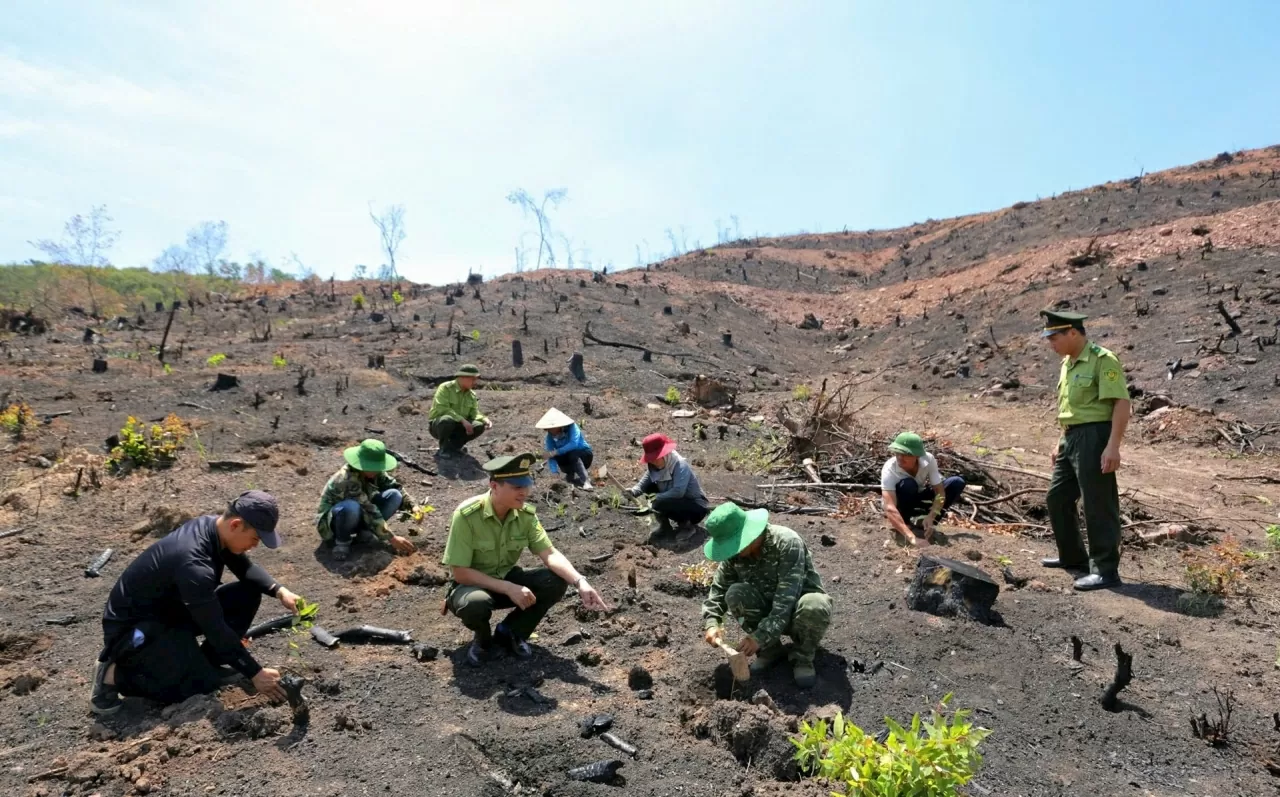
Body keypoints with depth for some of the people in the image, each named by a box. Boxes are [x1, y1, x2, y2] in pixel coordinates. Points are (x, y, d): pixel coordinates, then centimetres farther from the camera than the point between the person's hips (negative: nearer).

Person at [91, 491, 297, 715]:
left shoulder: (213, 526, -10)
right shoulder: (194, 562, -35)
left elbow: (245, 569, 8)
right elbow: (216, 629, -30)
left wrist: (279, 591, -11)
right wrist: (255, 673, -23)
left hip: (171, 610, 9)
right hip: (131, 628, -9)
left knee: (249, 592, -4)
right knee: (203, 684, -21)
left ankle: (205, 663, 6)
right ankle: (115, 674, -5)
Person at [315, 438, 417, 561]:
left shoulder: (374, 472, -13)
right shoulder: (348, 479, -34)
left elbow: (396, 487, -6)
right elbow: (369, 511, -35)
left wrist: (412, 506, -24)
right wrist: (391, 538, -34)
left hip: (360, 516, 7)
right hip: (332, 519, -6)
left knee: (394, 495, -15)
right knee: (351, 507, -42)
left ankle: (364, 531, -3)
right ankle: (342, 541, -12)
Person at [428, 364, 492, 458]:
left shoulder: (471, 394, 3)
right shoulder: (445, 388, -16)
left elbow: (474, 413, -2)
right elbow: (442, 409, -27)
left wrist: (485, 420, -24)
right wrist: (462, 420, -34)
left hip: (457, 427, 6)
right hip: (438, 424, -5)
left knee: (480, 426, -19)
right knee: (448, 419, -40)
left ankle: (453, 446, 0)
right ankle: (444, 449, -13)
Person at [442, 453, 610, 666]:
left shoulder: (526, 514, -12)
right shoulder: (467, 515, -27)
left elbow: (550, 554, -16)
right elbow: (460, 572, -25)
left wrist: (580, 582, -34)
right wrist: (509, 589, -31)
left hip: (507, 578, 5)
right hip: (471, 584, -4)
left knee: (556, 581, -19)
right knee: (475, 603, -40)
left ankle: (510, 632, 5)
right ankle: (483, 639, -1)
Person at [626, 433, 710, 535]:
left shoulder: (680, 465, -26)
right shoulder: (655, 466, -3)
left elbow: (678, 492, -37)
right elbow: (644, 483, -6)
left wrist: (657, 497, -32)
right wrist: (633, 491, -26)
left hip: (696, 507, -8)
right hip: (678, 502, 8)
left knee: (660, 503, -30)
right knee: (649, 486, -5)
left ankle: (686, 524, -6)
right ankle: (664, 525, 4)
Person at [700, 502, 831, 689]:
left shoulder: (787, 543, -30)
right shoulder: (734, 553, -12)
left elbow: (786, 599, -35)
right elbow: (719, 588, -4)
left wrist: (760, 637, -40)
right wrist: (711, 623, -22)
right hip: (768, 608, 4)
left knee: (814, 605, -39)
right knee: (735, 594, -25)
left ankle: (803, 657, -9)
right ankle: (770, 650, -4)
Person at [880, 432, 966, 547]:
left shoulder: (928, 459, -26)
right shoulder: (889, 469, -35)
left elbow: (940, 492, -22)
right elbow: (889, 508, -46)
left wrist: (930, 518, -40)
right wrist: (911, 537, -57)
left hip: (919, 496, 4)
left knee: (957, 483, -16)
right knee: (907, 485, -36)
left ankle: (920, 521, -11)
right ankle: (904, 522, -11)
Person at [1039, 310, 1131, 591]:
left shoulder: (1103, 360, -13)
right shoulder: (1067, 363, 14)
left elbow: (1121, 404, -18)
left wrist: (1113, 446, -25)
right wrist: (1061, 441, 22)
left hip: (1095, 438, -10)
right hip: (1072, 438, 10)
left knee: (1098, 505, -4)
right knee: (1057, 498, 15)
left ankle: (1106, 570, 4)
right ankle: (1073, 556, 31)